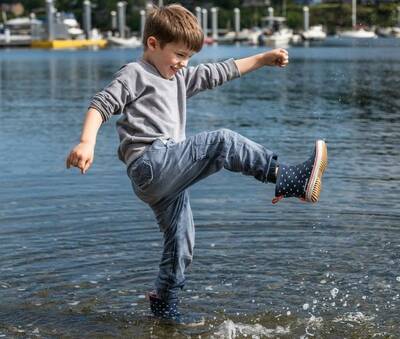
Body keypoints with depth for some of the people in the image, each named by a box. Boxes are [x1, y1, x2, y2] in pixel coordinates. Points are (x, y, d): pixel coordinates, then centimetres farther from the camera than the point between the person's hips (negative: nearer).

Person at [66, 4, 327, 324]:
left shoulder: (180, 77, 28)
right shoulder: (134, 74, 3)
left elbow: (221, 72, 33)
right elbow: (102, 105, -8)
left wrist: (263, 58, 31)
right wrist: (87, 143, -24)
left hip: (168, 179, 9)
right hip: (150, 163, -9)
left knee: (181, 246, 11)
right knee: (222, 141, -22)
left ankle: (165, 306, 25)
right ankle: (288, 179, -28)